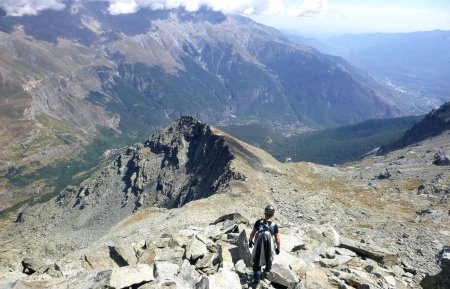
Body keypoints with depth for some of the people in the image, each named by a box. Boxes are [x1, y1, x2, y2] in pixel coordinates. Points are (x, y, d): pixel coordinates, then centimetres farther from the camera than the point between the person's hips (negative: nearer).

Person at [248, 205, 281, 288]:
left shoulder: (259, 222, -14)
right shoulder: (274, 226, -15)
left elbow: (252, 234, -3)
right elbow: (278, 241, -9)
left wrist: (250, 241, 16)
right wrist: (278, 248, 10)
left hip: (258, 250, -1)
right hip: (269, 249, 1)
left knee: (257, 264, 14)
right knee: (269, 259, 31)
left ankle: (257, 282, 15)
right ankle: (267, 271, 53)